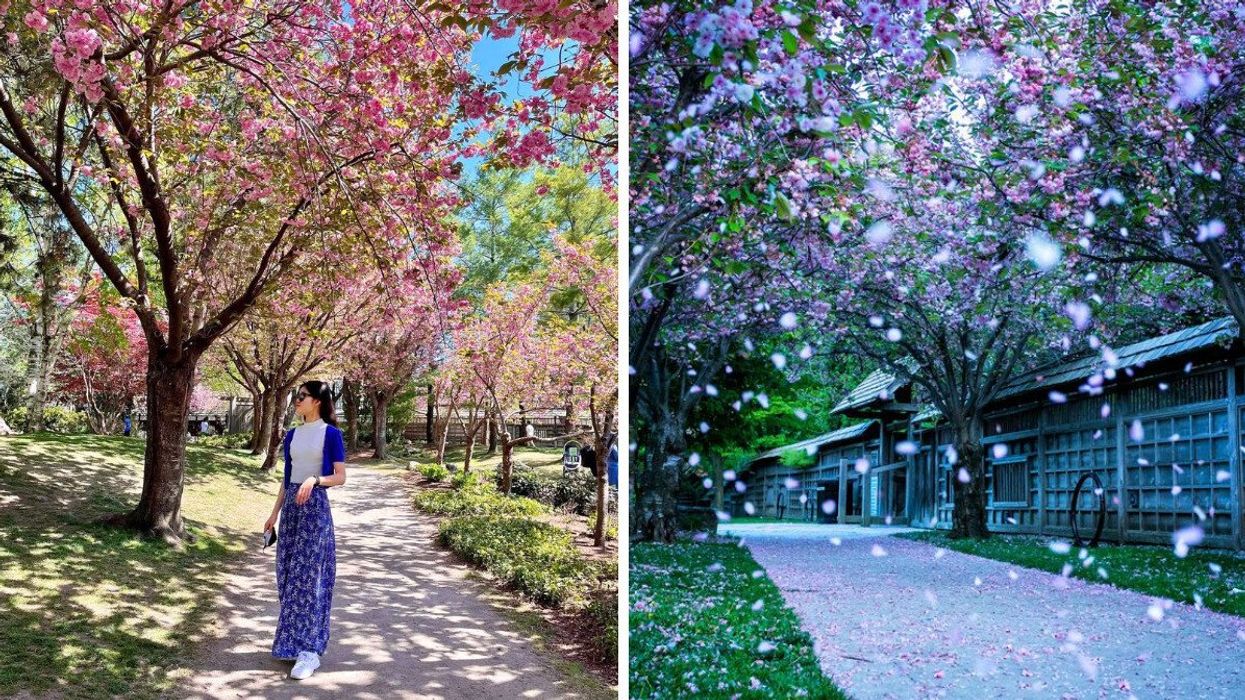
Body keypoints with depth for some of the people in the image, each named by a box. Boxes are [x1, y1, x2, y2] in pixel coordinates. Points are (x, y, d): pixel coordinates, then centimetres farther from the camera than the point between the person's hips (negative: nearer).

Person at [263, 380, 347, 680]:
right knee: (289, 575, 8)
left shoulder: (331, 434, -7)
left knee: (309, 577, -7)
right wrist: (275, 513, 15)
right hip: (292, 506, 6)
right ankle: (293, 639, 19)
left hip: (315, 506, -6)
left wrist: (314, 479, -26)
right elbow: (286, 477, 16)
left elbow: (340, 477, -8)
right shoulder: (292, 435, 11)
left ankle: (309, 650, -5)